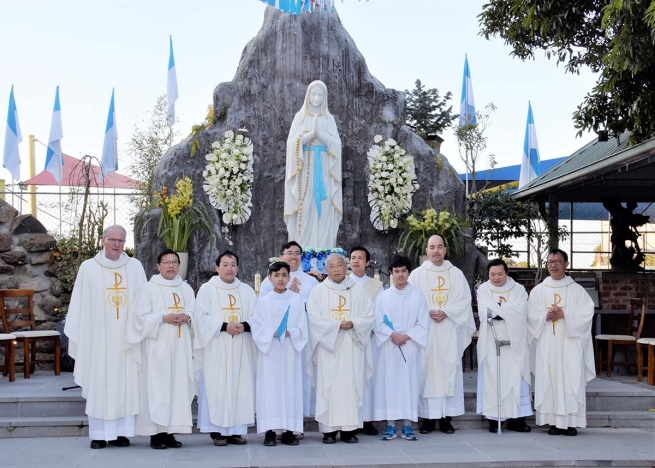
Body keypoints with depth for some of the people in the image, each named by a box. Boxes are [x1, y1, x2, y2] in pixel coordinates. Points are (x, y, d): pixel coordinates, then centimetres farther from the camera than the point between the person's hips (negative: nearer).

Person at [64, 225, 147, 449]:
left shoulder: (135, 266, 5)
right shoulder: (88, 267, 3)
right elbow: (80, 305, 2)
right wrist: (78, 336, -2)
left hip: (127, 337, 1)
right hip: (98, 336, -1)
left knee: (126, 383, 3)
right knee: (98, 383, 2)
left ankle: (121, 431, 10)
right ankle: (99, 434, 8)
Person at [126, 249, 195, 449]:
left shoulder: (186, 289, 13)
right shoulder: (149, 288, -1)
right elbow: (141, 317, -7)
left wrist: (187, 317, -10)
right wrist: (164, 318, -17)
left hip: (180, 345, 5)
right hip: (157, 346, -4)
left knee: (178, 385, 3)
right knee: (157, 386, -6)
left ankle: (170, 431, 10)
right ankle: (156, 433, -1)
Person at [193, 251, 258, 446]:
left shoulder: (247, 291, 13)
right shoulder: (207, 289, 4)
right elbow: (201, 318, -6)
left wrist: (244, 325, -14)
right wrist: (224, 326, -16)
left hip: (241, 349, 3)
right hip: (215, 349, -3)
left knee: (240, 387, 0)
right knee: (216, 387, -5)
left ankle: (236, 430, 7)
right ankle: (217, 431, 0)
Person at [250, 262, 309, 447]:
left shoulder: (297, 300, 5)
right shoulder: (262, 301, 4)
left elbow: (302, 328, 2)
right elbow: (256, 328, -1)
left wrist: (290, 333, -15)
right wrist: (272, 333, -15)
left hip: (290, 352, 1)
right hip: (269, 351, -1)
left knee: (291, 388, 0)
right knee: (269, 388, -3)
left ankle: (289, 430, 6)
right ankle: (269, 431, 2)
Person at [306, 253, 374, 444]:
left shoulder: (357, 290, 9)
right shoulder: (318, 291, 4)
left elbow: (368, 315, 3)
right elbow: (314, 318, -5)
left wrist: (353, 323, -15)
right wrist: (336, 325, -16)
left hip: (352, 347, 1)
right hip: (328, 346, -1)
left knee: (352, 384, -1)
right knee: (328, 385, -4)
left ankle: (349, 429, 4)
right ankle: (329, 429, 0)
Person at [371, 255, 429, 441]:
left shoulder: (418, 295, 4)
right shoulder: (383, 296, 5)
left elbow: (423, 323, 0)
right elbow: (378, 323, 0)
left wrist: (406, 336, -11)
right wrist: (393, 334, -15)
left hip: (410, 346, 0)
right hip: (389, 347, 0)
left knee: (409, 382, 0)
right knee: (389, 382, 0)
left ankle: (407, 426, 6)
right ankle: (390, 425, 6)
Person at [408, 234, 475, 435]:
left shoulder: (456, 274, 9)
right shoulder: (417, 274, 5)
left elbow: (464, 301, 4)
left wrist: (445, 312, -11)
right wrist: (428, 313, -14)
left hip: (449, 331, 1)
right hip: (425, 331, -1)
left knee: (449, 371, -1)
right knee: (426, 370, -3)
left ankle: (446, 418, 5)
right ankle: (428, 417, 3)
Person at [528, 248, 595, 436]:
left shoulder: (577, 290, 5)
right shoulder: (538, 290, 9)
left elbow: (586, 313, -4)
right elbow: (531, 315, 4)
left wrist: (564, 315, -14)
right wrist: (546, 316, -15)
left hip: (570, 343, -1)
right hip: (547, 345, 1)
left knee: (571, 380, -3)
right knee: (549, 380, -2)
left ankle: (571, 422, 2)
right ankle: (553, 421, 4)